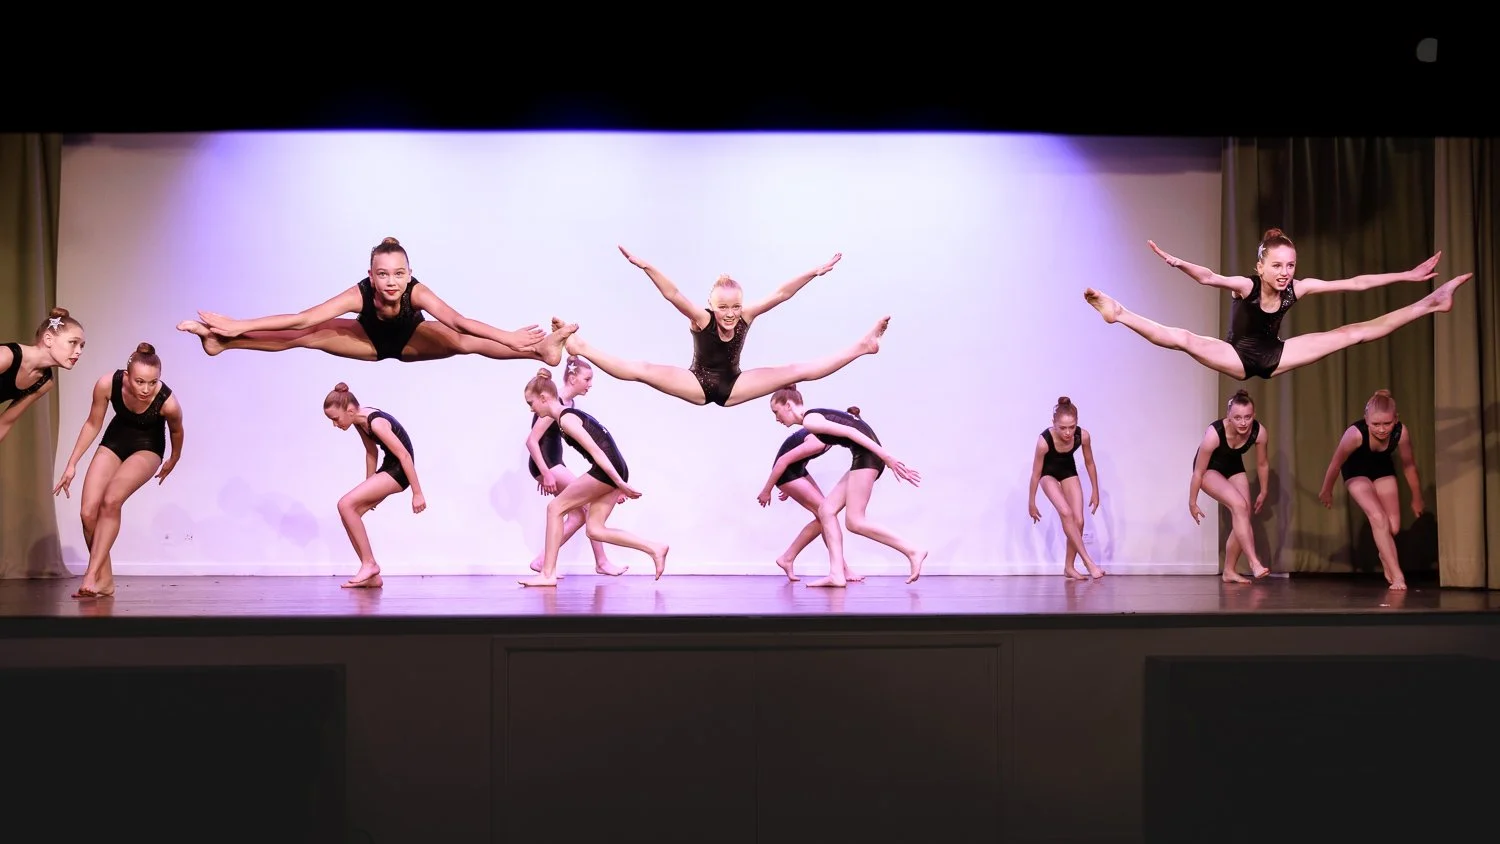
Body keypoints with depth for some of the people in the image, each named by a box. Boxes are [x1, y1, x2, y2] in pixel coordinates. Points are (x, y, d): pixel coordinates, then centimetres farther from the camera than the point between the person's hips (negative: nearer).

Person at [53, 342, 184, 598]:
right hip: (114, 441, 3)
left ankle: (92, 575, -19)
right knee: (88, 512, -8)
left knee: (111, 501, -26)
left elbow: (176, 432, -8)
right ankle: (105, 580, 7)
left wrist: (174, 460, 10)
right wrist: (71, 464, -5)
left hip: (148, 447, -3)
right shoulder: (107, 384, -29)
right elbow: (93, 424, -9)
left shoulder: (168, 402, -34)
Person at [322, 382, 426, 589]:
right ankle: (371, 577, 9)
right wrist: (369, 488, 18)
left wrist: (417, 493, -24)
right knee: (350, 512, 4)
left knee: (346, 505, -17)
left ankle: (369, 563, -8)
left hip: (399, 470, -9)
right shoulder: (359, 421, 2)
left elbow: (405, 455, -26)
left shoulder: (376, 423, -26)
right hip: (388, 467, 9)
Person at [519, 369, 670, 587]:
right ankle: (655, 549, 8)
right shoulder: (570, 415, 20)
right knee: (594, 529, 11)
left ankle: (548, 574, 2)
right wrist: (619, 484, 22)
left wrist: (619, 483, -19)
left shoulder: (566, 419, -10)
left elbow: (595, 450, -17)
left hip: (608, 471, -9)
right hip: (613, 470, 9)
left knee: (555, 508, 1)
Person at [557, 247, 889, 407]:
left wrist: (814, 273, -27)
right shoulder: (701, 319, -22)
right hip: (698, 385, -2)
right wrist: (646, 267, -48)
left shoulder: (746, 316, -15)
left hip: (733, 387, 2)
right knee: (642, 370, -24)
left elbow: (781, 294, -18)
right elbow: (673, 294, -35)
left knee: (799, 371, -9)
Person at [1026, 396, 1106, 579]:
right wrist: (1031, 502, -14)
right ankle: (1088, 561, -19)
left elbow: (1089, 463, -9)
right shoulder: (1044, 441, -37)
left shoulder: (1083, 436, -29)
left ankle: (1069, 568, 10)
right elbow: (1036, 473, -24)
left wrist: (1095, 491, -1)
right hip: (1048, 473, -4)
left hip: (1069, 471, 4)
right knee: (1066, 512, -24)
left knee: (1078, 520, -4)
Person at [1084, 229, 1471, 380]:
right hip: (1238, 358, -4)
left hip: (1274, 357, 4)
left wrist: (1408, 276, -10)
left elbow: (1355, 283, -10)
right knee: (1183, 339, -34)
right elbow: (1209, 277, -43)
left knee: (1353, 333, 1)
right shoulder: (1245, 286, -24)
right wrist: (1178, 263, -62)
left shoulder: (1297, 288, -13)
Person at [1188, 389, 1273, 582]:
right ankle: (1254, 563, -26)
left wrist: (1263, 493, 6)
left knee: (1243, 515, 0)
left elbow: (1263, 464, -6)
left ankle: (1229, 571, 13)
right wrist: (1192, 503, -17)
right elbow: (1198, 471, -26)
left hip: (1234, 468, 5)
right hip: (1210, 469, -5)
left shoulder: (1259, 432, -26)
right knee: (1239, 505, -25)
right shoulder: (1214, 434, -38)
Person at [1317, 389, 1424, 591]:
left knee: (1393, 527, 3)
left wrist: (1416, 498, 3)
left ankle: (1385, 555, 37)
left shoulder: (1402, 432, -31)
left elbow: (1409, 465, -11)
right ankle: (1397, 575, -15)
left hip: (1383, 469, 3)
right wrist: (1326, 491, -4)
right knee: (1378, 518, -20)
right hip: (1356, 470, -3)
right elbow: (1336, 463, -19)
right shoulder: (1355, 434, -39)